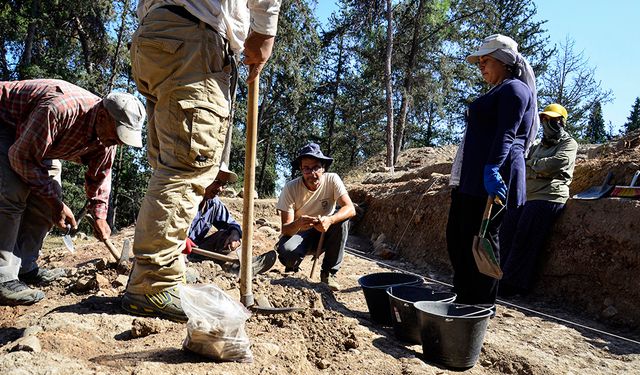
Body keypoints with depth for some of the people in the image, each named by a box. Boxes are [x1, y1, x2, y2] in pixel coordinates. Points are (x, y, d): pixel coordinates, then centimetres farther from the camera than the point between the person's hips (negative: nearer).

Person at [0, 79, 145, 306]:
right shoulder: (59, 109, -42)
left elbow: (99, 175, -2)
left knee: (46, 196, -2)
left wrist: (99, 215, -7)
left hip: (39, 143, 8)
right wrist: (55, 201, -29)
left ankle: (25, 267, 8)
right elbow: (21, 156, -32)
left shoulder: (106, 134, -17)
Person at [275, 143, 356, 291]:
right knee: (286, 251, -35)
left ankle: (329, 272, -13)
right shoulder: (290, 188, -19)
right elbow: (285, 229, -22)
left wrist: (330, 220, -46)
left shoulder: (332, 180, -16)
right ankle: (291, 270, 6)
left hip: (325, 234, 2)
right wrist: (298, 224, -46)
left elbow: (350, 209, -25)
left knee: (342, 219, -29)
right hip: (299, 234, -2)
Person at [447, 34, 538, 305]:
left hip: (490, 178, -10)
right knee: (456, 236, 11)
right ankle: (463, 300, 22)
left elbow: (506, 134, -17)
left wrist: (492, 169, -28)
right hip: (471, 179, 10)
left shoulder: (514, 88, -3)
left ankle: (481, 309, 3)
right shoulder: (497, 93, 27)